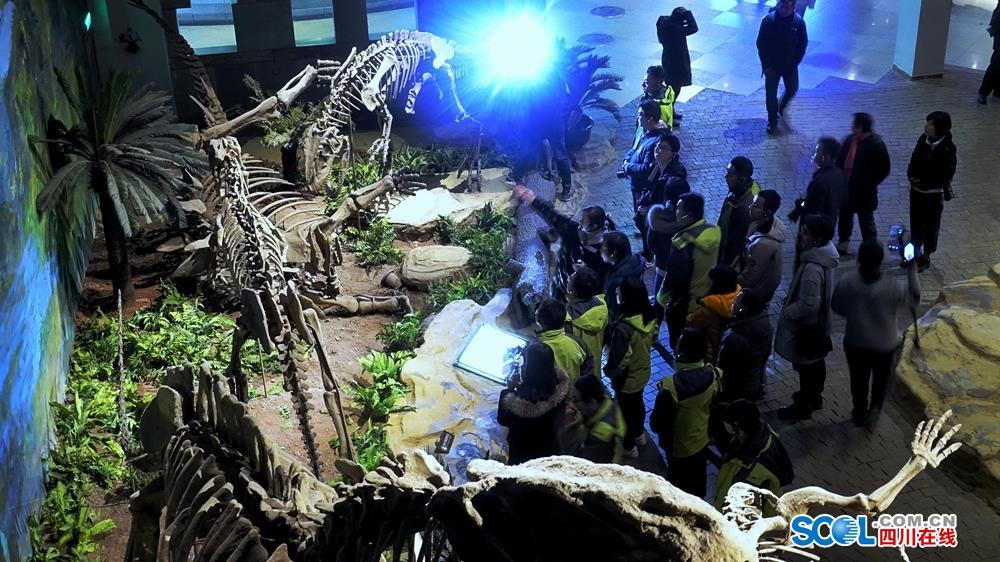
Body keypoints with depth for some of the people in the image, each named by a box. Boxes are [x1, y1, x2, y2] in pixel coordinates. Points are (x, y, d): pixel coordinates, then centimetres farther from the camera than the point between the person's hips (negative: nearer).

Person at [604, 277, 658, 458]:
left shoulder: (623, 327, -39)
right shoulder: (650, 316, -16)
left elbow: (618, 362, -31)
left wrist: (607, 370, -11)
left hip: (627, 378, -6)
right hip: (643, 372, 6)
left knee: (626, 410, 19)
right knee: (637, 404, 31)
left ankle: (629, 447, 40)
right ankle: (639, 434, 54)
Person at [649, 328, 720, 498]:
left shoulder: (671, 387, -40)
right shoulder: (712, 374, -22)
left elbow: (657, 423, -25)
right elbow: (714, 403, -1)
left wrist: (654, 425, -4)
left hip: (679, 445, -5)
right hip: (702, 438, 5)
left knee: (678, 484, 22)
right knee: (698, 479, 31)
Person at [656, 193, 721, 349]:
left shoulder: (683, 243, -32)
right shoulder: (714, 232, -10)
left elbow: (674, 278, -25)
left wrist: (661, 301, -9)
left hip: (683, 305, -7)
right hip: (708, 299, 7)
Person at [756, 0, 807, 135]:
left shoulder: (798, 21, -12)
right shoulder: (769, 20, -17)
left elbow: (803, 44, -2)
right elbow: (761, 43, -10)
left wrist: (795, 62, -8)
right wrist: (766, 65, -12)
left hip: (790, 65, 2)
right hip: (772, 65, -2)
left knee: (792, 89, 14)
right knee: (771, 93, 4)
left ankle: (782, 106, 45)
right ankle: (772, 121, 22)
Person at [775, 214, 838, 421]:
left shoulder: (812, 268, -36)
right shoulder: (823, 254, -6)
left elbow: (808, 305, -29)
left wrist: (786, 312, -17)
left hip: (806, 327, -9)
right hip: (818, 322, 9)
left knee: (806, 366, 11)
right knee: (815, 362, 26)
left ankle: (803, 407, 30)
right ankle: (814, 396, 46)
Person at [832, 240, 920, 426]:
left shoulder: (846, 282, -23)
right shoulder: (892, 288, -29)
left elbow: (837, 307, -7)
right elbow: (914, 298, -10)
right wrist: (912, 270, -6)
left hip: (854, 343, 2)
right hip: (884, 346, -2)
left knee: (859, 379, 26)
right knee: (881, 379, 28)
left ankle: (860, 413, 44)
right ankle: (874, 409, 40)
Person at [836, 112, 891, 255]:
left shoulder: (876, 144, -19)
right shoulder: (849, 140, -1)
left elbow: (884, 169, -14)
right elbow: (840, 161, 11)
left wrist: (869, 183, -13)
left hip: (863, 192, -6)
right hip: (845, 188, 6)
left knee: (866, 220, 7)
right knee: (844, 216, 21)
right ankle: (843, 244, 40)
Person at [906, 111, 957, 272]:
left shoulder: (947, 148, -21)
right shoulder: (923, 139, -6)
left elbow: (946, 175, -18)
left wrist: (922, 181, -16)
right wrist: (911, 176, -13)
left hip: (934, 193, -5)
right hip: (916, 190, 5)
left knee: (931, 225, 11)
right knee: (915, 222, 18)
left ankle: (926, 256, 27)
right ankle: (916, 251, 37)